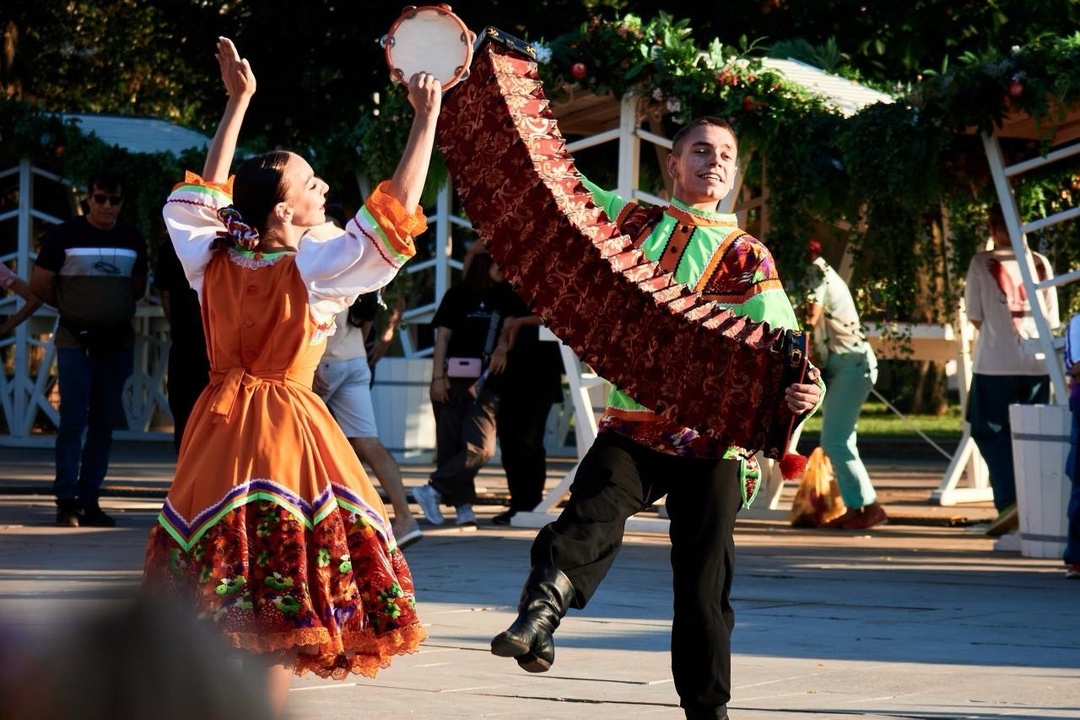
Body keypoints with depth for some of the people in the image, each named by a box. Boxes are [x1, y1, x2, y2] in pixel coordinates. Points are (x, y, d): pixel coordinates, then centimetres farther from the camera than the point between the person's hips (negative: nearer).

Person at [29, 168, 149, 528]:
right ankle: (66, 501, -6)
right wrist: (70, 307, 8)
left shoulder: (132, 239, 8)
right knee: (73, 421, -8)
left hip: (117, 341, 4)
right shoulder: (64, 236, -4)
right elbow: (39, 284, 1)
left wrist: (115, 308, 9)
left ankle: (89, 499, 10)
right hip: (76, 340, -4)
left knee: (104, 423, 5)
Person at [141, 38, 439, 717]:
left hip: (221, 431, 6)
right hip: (287, 434, -6)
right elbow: (395, 212, -9)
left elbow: (209, 195, 20)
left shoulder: (215, 260, 1)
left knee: (220, 597, 9)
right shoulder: (311, 269, -12)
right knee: (283, 610, -5)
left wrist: (237, 102, 24)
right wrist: (427, 119, -4)